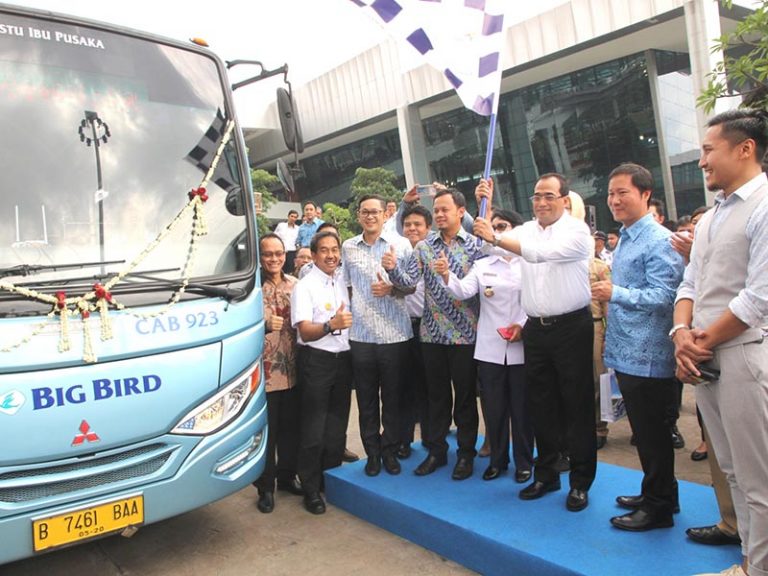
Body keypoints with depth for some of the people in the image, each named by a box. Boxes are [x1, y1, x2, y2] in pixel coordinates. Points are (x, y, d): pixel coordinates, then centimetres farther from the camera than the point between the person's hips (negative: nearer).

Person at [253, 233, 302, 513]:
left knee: (290, 426, 15)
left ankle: (287, 475, 33)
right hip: (264, 370, -5)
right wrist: (265, 324, -24)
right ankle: (266, 487, 20)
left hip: (292, 369, 5)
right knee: (266, 430, 5)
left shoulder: (294, 284, 8)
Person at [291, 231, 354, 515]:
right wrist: (331, 325, -34)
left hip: (343, 359, 7)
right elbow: (305, 332, -18)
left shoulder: (341, 285, 12)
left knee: (337, 426, 15)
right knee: (313, 429, 0)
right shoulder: (305, 286, -9)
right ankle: (311, 489, 12)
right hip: (317, 361, -6)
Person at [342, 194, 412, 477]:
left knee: (392, 398, 8)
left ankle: (390, 451, 24)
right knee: (366, 399, 9)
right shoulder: (348, 247, 8)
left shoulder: (400, 245, 1)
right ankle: (372, 453, 23)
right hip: (360, 334, 2)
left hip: (395, 334, -2)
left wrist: (392, 289, -16)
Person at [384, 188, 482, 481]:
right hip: (432, 333, 3)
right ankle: (436, 450, 27)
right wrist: (393, 269, -24)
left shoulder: (475, 244, -2)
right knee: (437, 394, 13)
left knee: (465, 395, 8)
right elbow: (410, 280, -5)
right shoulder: (423, 246, 5)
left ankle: (466, 453, 22)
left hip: (465, 334, -3)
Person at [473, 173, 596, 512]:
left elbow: (540, 252, -23)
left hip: (571, 327, -5)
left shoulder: (577, 230, -7)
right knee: (541, 404, 11)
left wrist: (496, 237, -28)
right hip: (536, 329, 5)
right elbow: (490, 242, 3)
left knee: (577, 405, 2)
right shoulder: (526, 230, 12)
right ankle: (546, 474, 24)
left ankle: (581, 481, 14)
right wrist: (485, 206, -6)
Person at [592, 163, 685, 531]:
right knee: (644, 431, 19)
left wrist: (616, 294, -29)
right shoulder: (624, 239, 15)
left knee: (652, 432, 2)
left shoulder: (659, 241, -14)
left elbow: (664, 296, -23)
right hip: (626, 353, 9)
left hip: (647, 355, -9)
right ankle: (656, 494, 33)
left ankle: (658, 507, 17)